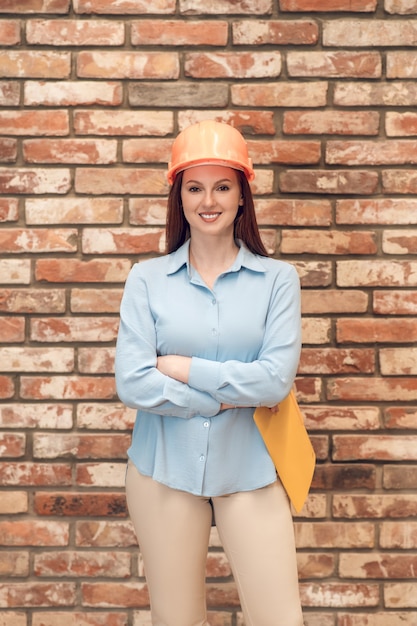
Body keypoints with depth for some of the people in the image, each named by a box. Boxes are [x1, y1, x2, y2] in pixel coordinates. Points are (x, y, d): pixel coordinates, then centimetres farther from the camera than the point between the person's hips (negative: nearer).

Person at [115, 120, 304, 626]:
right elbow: (131, 383, -11)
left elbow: (277, 379, -13)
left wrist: (183, 367, -11)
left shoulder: (277, 278, -2)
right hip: (164, 467, 1)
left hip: (249, 469, 0)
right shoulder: (147, 279, -2)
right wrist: (231, 395, -11)